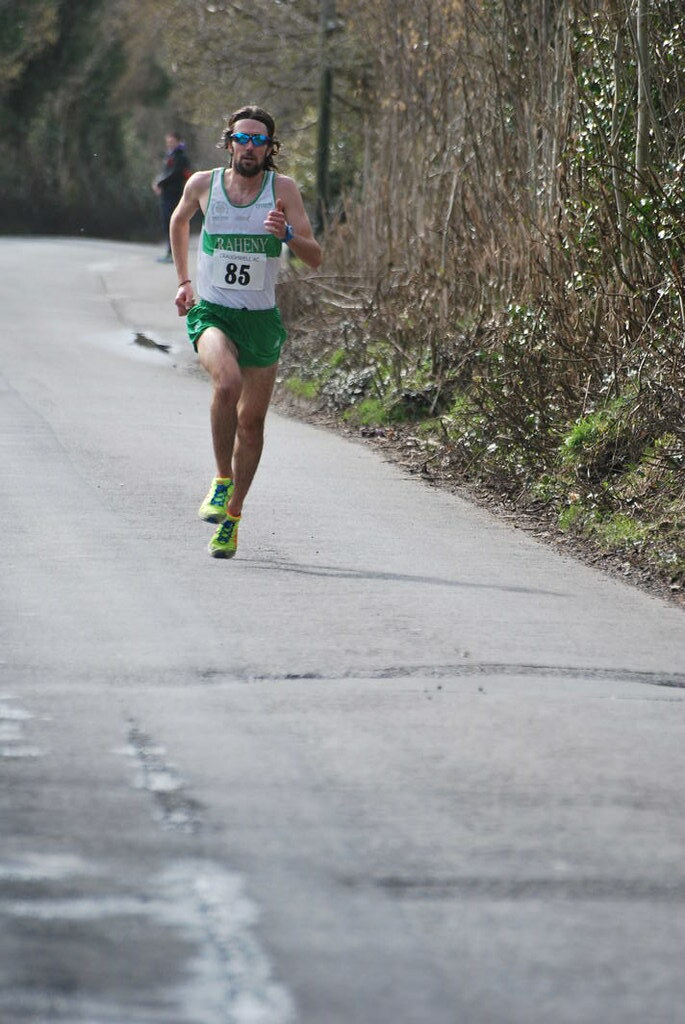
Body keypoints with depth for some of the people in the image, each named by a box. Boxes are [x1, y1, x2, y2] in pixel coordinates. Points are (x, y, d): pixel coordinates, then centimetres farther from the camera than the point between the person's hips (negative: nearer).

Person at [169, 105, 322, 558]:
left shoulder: (283, 189, -5)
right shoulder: (203, 184, -2)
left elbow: (315, 257, -9)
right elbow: (179, 221, 21)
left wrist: (287, 234, -28)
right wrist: (183, 280, 20)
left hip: (262, 318, 1)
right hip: (211, 312, -1)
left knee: (252, 420, 7)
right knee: (228, 382, -31)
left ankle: (232, 517, 23)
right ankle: (222, 480, -15)